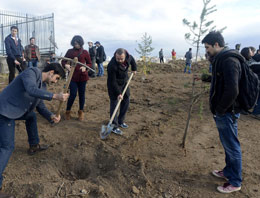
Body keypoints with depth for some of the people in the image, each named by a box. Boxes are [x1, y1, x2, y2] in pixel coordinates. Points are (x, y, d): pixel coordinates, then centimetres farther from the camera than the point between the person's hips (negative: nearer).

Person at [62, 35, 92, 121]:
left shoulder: (85, 52, 4)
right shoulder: (70, 51, 5)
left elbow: (89, 63, 8)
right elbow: (63, 61, 8)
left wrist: (85, 67, -13)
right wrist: (65, 65, -15)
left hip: (82, 76, 1)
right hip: (72, 76, -1)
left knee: (81, 94, 8)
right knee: (73, 94, -4)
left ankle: (81, 112, 24)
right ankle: (67, 111, 17)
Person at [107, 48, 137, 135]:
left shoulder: (128, 57, -17)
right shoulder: (112, 66, -34)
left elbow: (132, 59, 11)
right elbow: (112, 82, -28)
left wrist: (134, 68, 17)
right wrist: (118, 93, -27)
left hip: (124, 82, 7)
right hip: (114, 85, -7)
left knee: (126, 101, 11)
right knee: (114, 103, -8)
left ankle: (121, 121, 26)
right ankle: (114, 126, -1)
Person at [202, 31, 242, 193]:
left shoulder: (229, 60, -21)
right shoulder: (221, 59, 10)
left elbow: (232, 91, -28)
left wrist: (219, 110, -20)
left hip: (227, 113, -10)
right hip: (222, 112, 10)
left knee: (232, 147, 5)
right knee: (228, 144, 22)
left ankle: (235, 182, 22)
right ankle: (228, 172, 40)